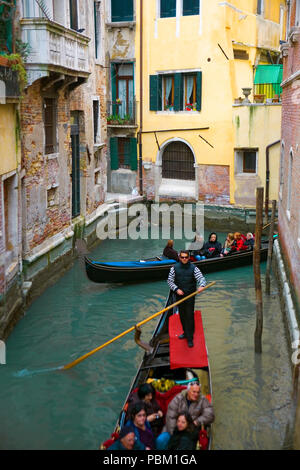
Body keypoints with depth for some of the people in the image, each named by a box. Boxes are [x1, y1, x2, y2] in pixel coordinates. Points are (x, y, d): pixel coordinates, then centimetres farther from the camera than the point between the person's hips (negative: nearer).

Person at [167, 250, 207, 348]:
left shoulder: (193, 268, -4)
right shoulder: (175, 268, 1)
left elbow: (201, 278, -12)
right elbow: (170, 281, 3)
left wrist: (201, 285, -33)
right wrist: (176, 289, -12)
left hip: (190, 296, -3)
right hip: (179, 295, 3)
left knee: (189, 316, -4)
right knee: (182, 316, 14)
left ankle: (190, 338, 1)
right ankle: (186, 333, 33)